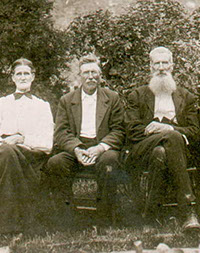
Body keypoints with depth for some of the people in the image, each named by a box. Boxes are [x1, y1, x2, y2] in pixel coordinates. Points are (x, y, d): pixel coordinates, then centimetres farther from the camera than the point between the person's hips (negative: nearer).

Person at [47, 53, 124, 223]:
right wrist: (76, 149, -16)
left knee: (109, 160, -37)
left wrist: (100, 147, -16)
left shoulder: (113, 98, 13)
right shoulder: (66, 100, 16)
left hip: (103, 148, -1)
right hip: (75, 148, 2)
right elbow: (61, 132, 6)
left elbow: (118, 131, 4)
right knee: (55, 163, -29)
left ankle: (105, 220, -28)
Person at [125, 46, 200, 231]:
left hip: (178, 149, 1)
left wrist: (169, 128, -9)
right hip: (142, 150, -1)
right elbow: (132, 130, 7)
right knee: (173, 138, -37)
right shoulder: (137, 96, 21)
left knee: (159, 153, -39)